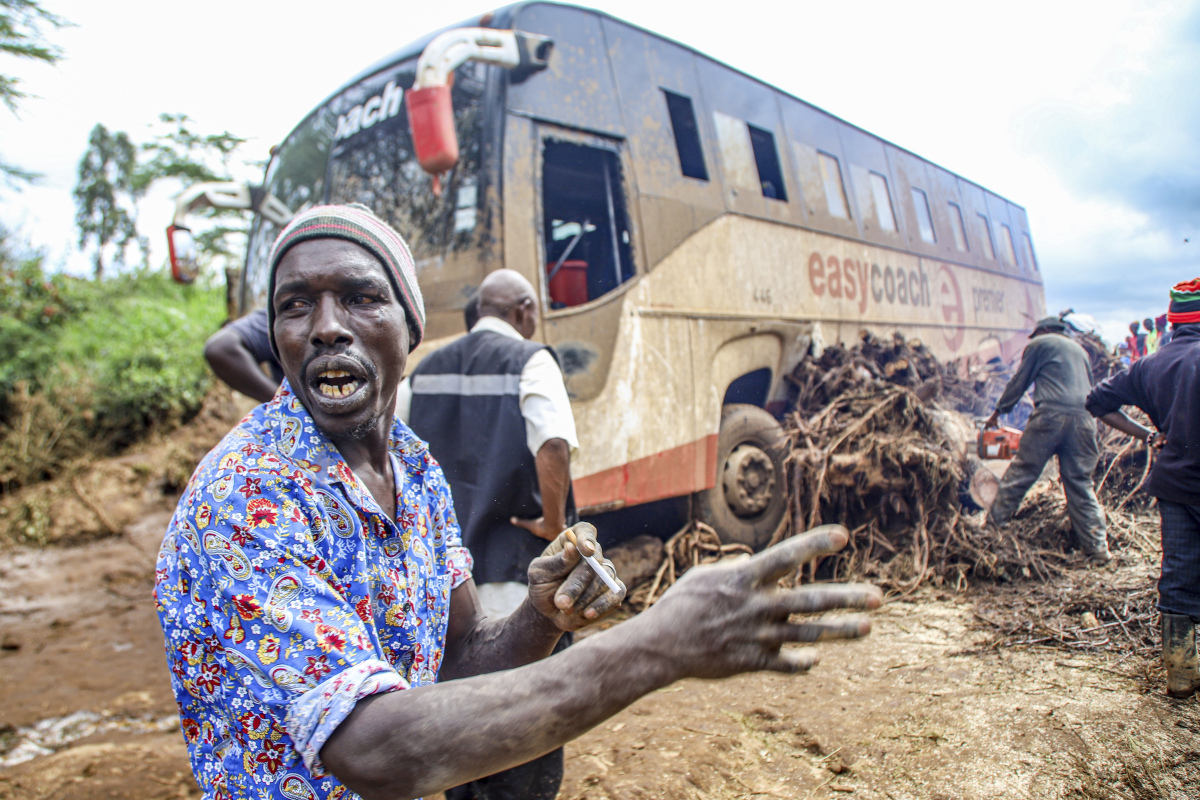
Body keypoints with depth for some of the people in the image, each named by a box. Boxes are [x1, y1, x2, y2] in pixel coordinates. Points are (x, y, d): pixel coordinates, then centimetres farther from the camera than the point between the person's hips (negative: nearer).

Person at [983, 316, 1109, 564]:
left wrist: (997, 413, 22)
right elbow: (1088, 388, 28)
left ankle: (993, 525, 6)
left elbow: (1018, 382, 13)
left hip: (1051, 414, -5)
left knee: (1019, 475, 2)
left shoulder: (1040, 343, 13)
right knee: (1081, 486, 6)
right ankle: (1098, 549, 3)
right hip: (1084, 420, 5)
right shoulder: (1080, 350, 29)